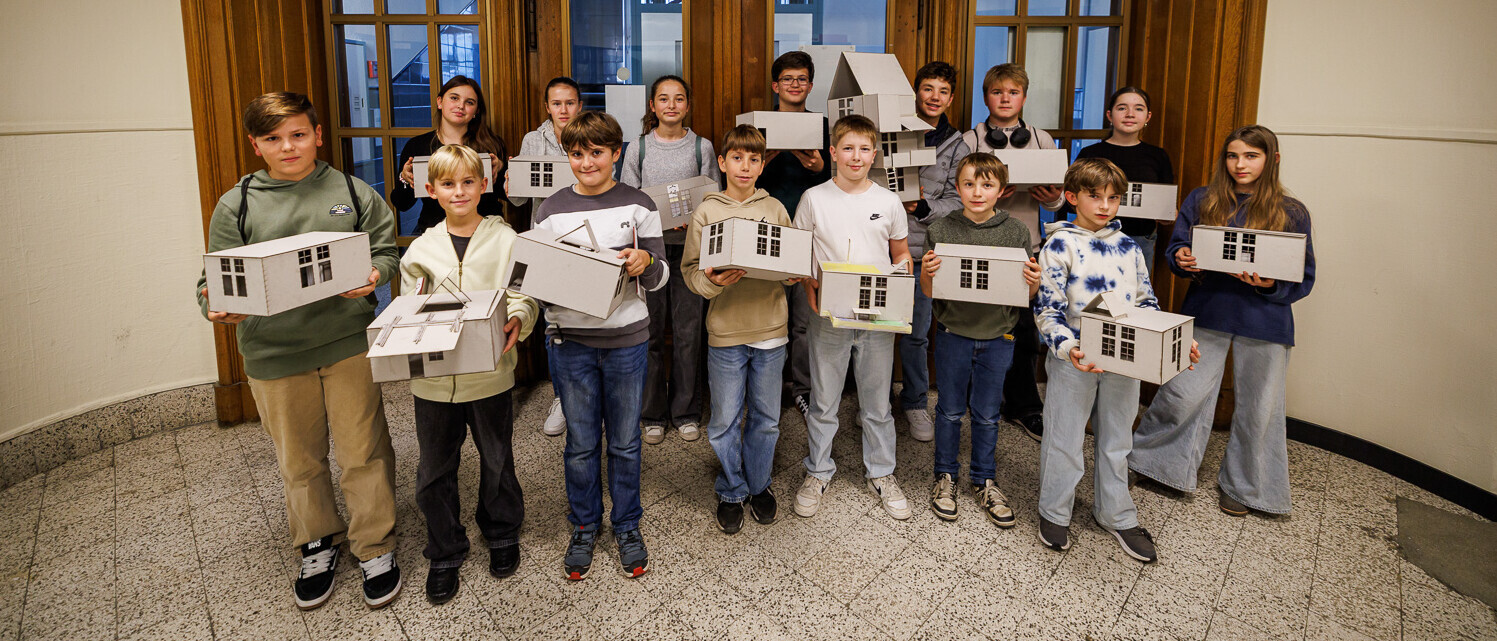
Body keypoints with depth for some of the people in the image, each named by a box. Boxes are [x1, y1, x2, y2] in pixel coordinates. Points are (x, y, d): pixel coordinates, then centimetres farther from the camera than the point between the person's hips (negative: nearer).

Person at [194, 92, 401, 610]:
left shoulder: (353, 193, 3)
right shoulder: (236, 205, 3)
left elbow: (386, 251, 5)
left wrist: (371, 275, -17)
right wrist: (220, 307, -19)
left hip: (349, 341, -1)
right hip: (275, 351, 1)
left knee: (362, 452, 5)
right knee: (299, 459, 14)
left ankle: (374, 547, 23)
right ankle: (317, 544, 35)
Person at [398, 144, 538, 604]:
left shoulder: (505, 240, -4)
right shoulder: (421, 249, 3)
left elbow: (523, 297, -5)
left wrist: (516, 321, -26)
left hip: (489, 372, -2)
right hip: (433, 376, 2)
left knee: (496, 460, 16)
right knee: (435, 469, 11)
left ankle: (502, 535, 39)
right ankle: (445, 553, 29)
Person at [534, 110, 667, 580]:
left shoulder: (639, 205, 0)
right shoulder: (551, 211, 2)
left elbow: (660, 278, 1)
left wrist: (645, 262, -21)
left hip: (627, 338, -1)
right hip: (571, 340, 1)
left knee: (624, 442, 11)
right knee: (581, 444, 11)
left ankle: (627, 526, 30)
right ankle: (583, 528, 30)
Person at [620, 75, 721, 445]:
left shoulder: (702, 147, 6)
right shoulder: (638, 149, 6)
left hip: (689, 246, 0)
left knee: (688, 332, 3)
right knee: (650, 331, 3)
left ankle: (686, 413, 17)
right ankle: (653, 414, 16)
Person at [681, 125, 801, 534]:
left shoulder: (775, 209, 6)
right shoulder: (706, 213, 1)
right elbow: (691, 270, -2)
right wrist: (713, 281, -22)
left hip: (771, 329, 2)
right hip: (725, 331, -1)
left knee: (765, 419, 12)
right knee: (724, 422, 6)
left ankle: (759, 485, 32)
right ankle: (731, 492, 25)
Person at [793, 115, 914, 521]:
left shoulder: (889, 201, 3)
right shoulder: (814, 199, -2)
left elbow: (900, 252, 13)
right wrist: (811, 292, -12)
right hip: (828, 315, -1)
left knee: (877, 402, 11)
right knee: (823, 400, 9)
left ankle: (881, 474, 28)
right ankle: (818, 472, 27)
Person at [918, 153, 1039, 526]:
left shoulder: (1016, 233, -2)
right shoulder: (941, 230, -5)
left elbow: (1026, 295, 1)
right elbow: (928, 290, -1)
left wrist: (1035, 282, -21)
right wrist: (927, 272, -22)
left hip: (997, 337, 1)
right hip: (953, 333, -1)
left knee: (987, 415, 12)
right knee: (950, 411, 12)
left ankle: (984, 481, 30)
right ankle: (945, 476, 30)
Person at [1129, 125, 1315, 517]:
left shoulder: (1291, 213, 2)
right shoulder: (1202, 201, 4)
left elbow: (1304, 278, 2)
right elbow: (1176, 247, 9)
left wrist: (1271, 286, -18)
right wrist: (1181, 260, -14)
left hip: (1264, 321, 0)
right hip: (1208, 312, 0)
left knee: (1259, 407, 9)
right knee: (1185, 393, -5)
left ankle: (1242, 487, 28)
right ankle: (1144, 458, 18)